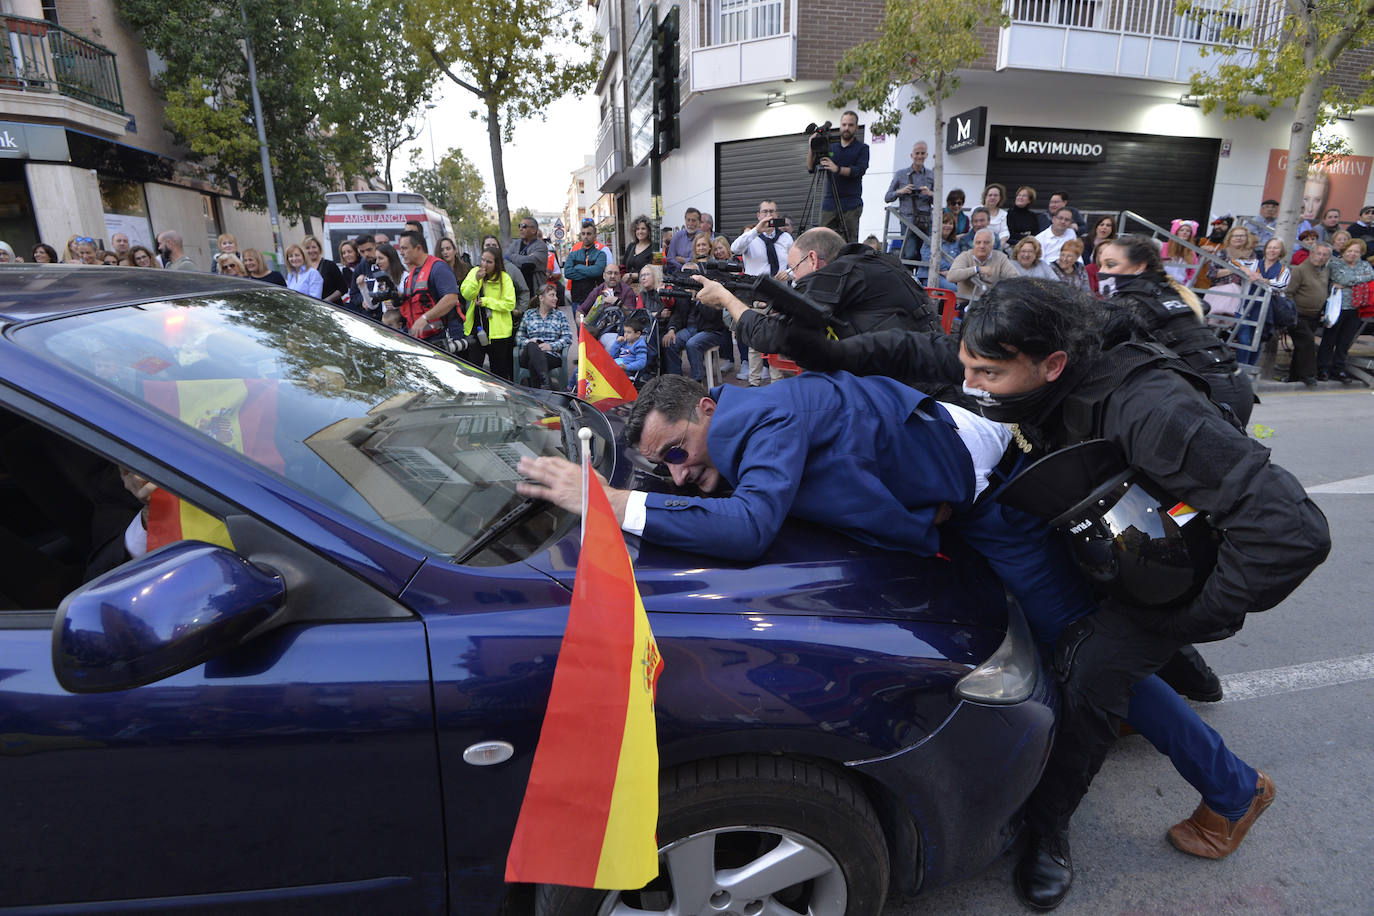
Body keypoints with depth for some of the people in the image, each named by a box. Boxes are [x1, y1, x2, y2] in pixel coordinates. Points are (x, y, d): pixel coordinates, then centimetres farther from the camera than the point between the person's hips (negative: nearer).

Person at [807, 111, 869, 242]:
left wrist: (837, 169, -25)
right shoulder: (830, 146, 15)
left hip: (851, 206, -3)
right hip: (829, 204, 3)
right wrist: (812, 149, -7)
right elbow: (810, 168, 11)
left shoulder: (862, 148, 6)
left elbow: (860, 170, -10)